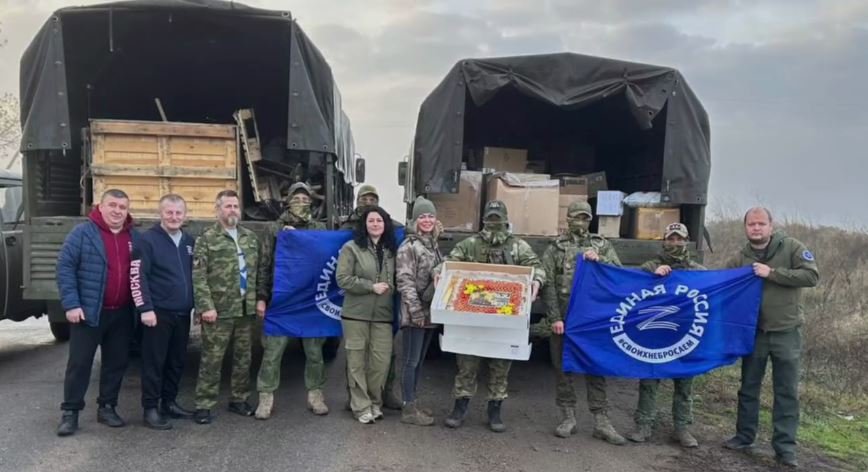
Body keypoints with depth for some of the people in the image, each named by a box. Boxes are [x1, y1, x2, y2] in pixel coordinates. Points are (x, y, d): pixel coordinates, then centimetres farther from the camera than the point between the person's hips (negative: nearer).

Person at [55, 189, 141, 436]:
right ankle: (70, 412, 12)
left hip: (122, 313, 5)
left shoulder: (135, 238, 8)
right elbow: (65, 267, -9)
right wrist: (71, 304, -16)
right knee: (79, 363, 1)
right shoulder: (83, 233, -5)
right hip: (89, 311, -4)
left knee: (117, 362, 10)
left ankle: (107, 407, 23)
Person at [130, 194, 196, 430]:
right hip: (159, 312, -6)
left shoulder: (189, 241, 12)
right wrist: (145, 308, -17)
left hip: (182, 314, 6)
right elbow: (137, 276, -12)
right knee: (154, 362, 1)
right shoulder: (148, 239, -7)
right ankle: (151, 408, 10)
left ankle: (169, 403, 25)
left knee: (177, 361, 13)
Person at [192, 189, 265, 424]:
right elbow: (198, 276, -10)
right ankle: (203, 405, 9)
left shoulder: (251, 237, 12)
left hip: (246, 309, 5)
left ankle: (239, 399, 25)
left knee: (243, 358, 12)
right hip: (219, 310, -5)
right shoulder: (207, 238, -3)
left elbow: (261, 270, 13)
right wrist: (206, 306, -17)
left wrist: (261, 299, 5)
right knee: (211, 360, 0)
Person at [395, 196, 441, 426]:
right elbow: (405, 282, -14)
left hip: (431, 313, 8)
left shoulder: (434, 246, 14)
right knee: (411, 361, -2)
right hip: (415, 314, -8)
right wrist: (416, 311, -20)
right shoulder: (408, 246, -8)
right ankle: (408, 409, 4)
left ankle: (412, 404, 23)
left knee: (419, 361, 14)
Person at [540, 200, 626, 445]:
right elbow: (548, 285, -3)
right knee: (563, 368, 5)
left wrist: (600, 260, -13)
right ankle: (568, 418, 17)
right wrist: (554, 317, -11)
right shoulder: (555, 248, 4)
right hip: (564, 318, -1)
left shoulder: (602, 245, 11)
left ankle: (601, 421, 12)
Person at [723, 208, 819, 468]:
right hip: (754, 332, 3)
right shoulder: (739, 259, 1)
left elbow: (812, 276, -16)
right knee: (749, 387, 12)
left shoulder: (792, 247, -6)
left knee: (787, 391, 4)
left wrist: (772, 273, -20)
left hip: (786, 332, -2)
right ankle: (744, 436, 26)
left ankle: (785, 447, 13)